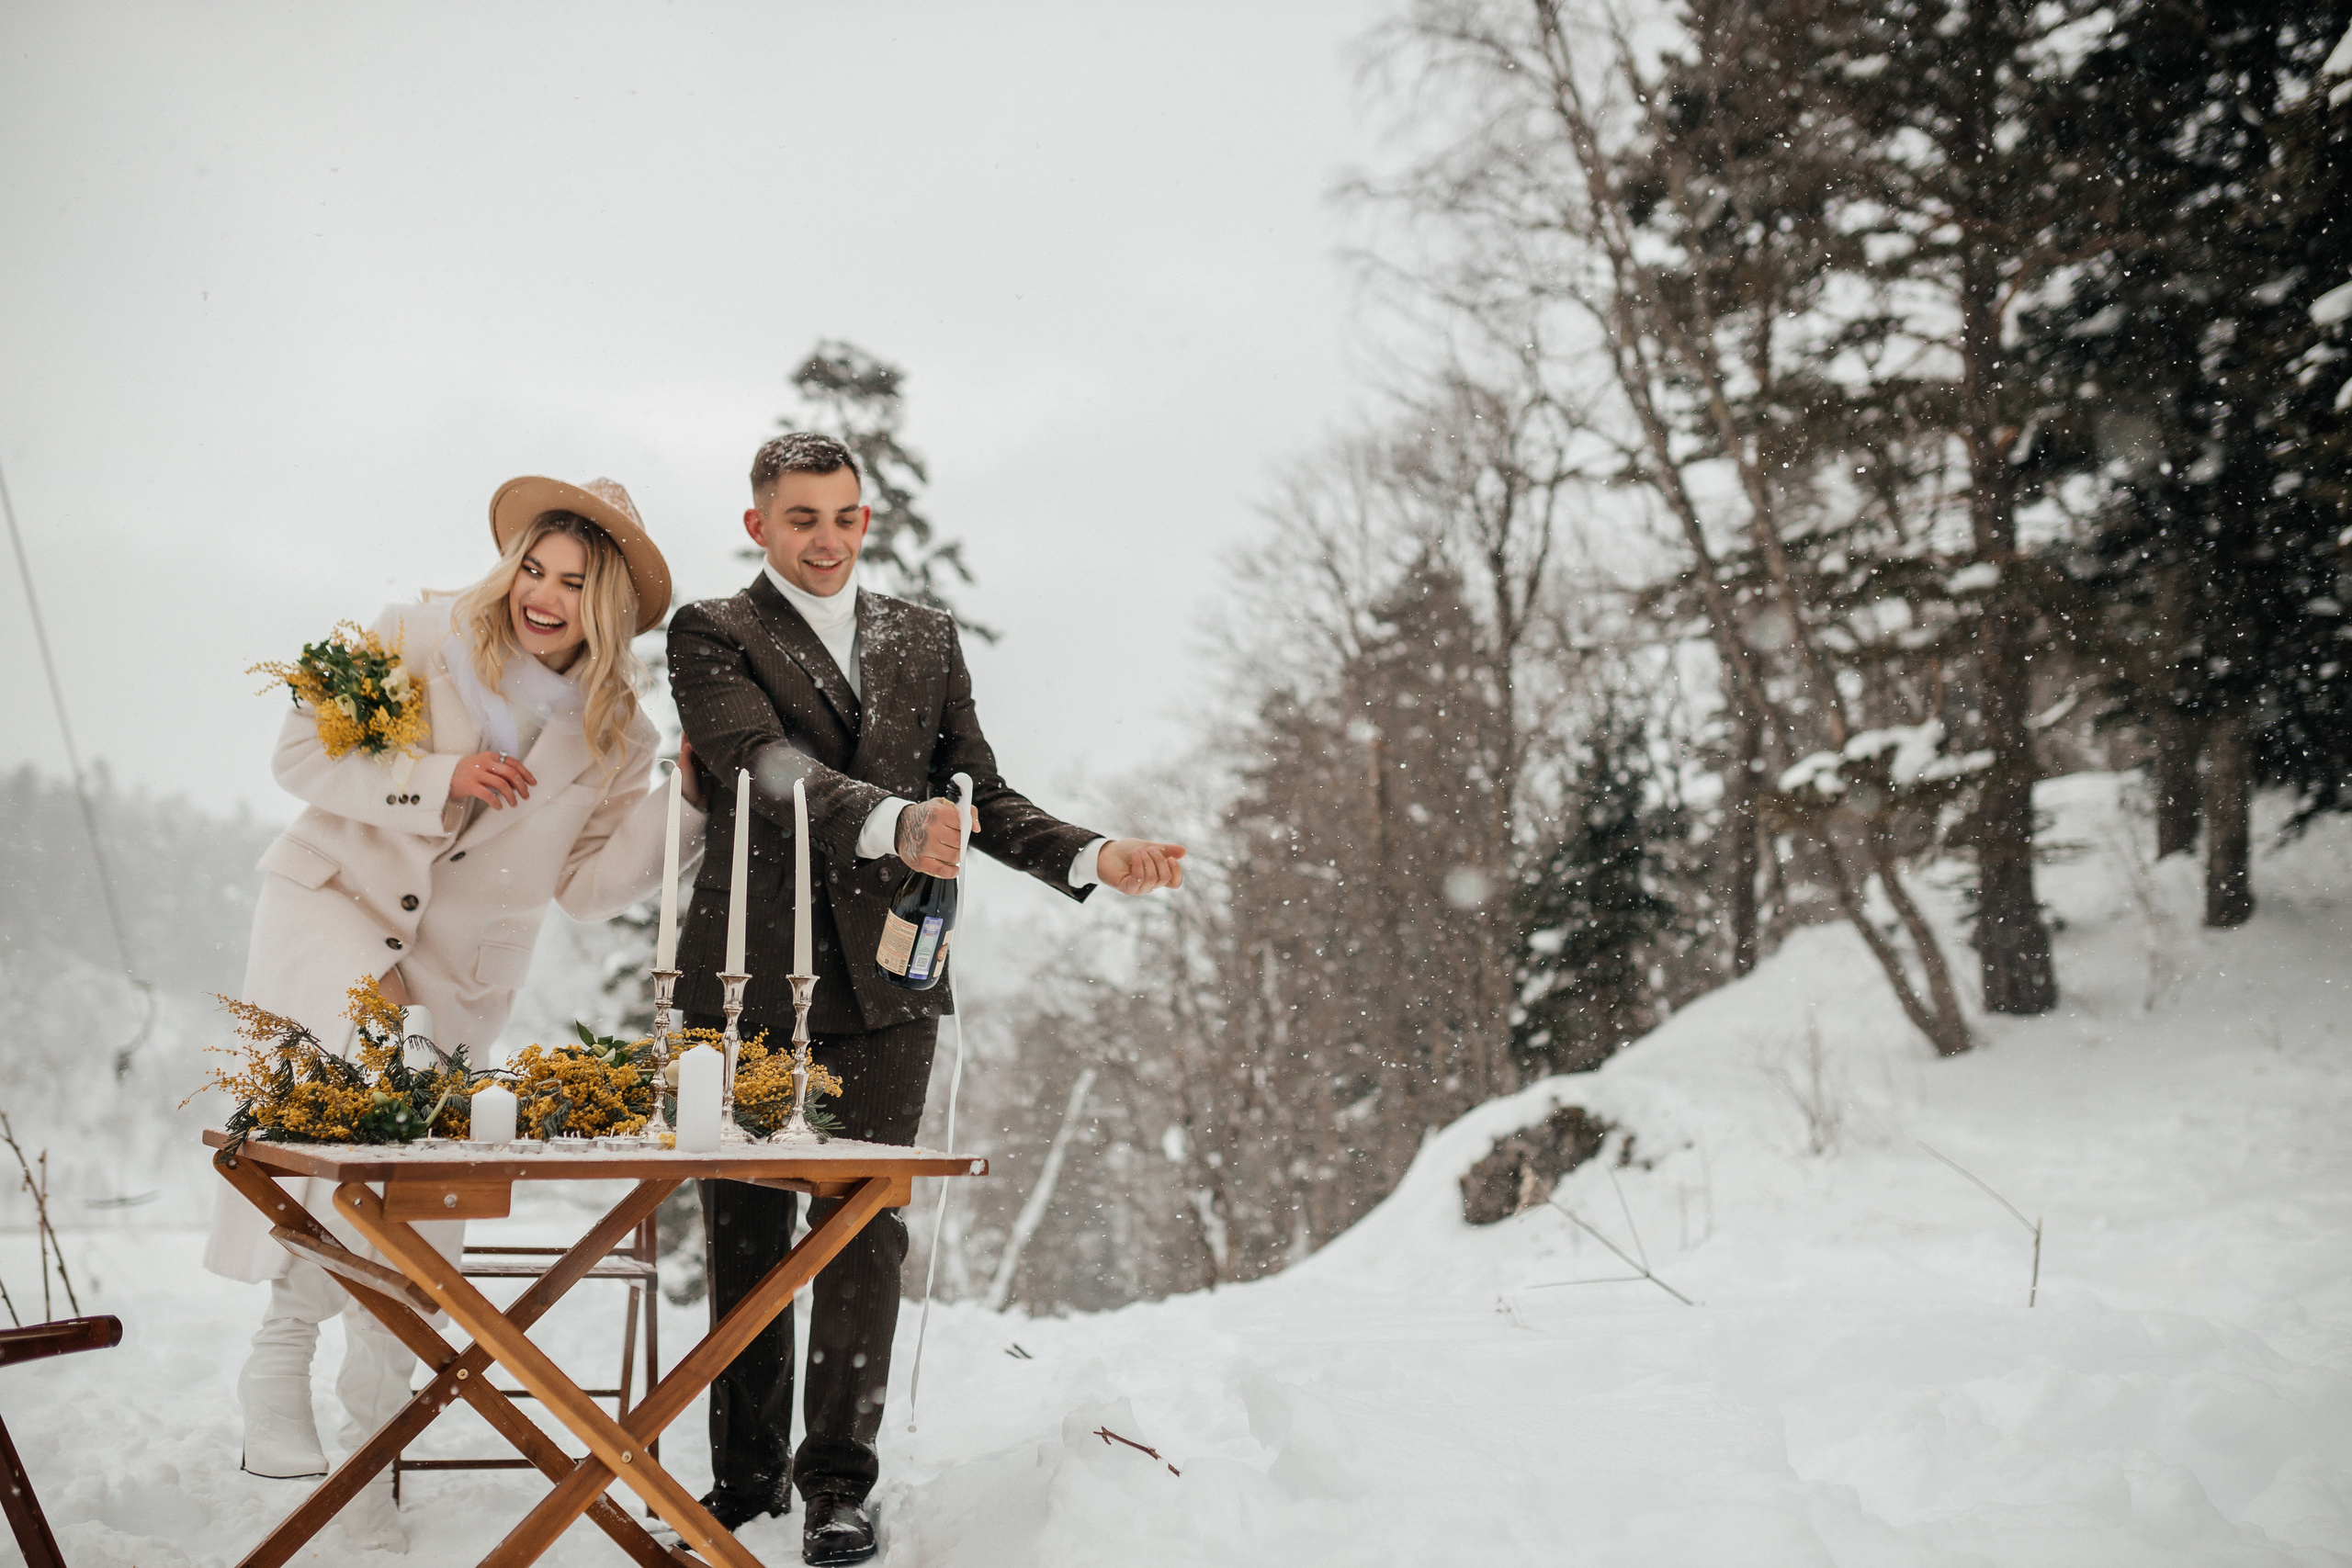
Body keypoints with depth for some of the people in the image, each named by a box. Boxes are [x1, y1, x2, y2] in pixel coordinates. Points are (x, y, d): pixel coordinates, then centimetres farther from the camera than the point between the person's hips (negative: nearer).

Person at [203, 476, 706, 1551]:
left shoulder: (616, 736, -3)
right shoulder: (418, 643, -9)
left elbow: (585, 885, -2)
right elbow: (303, 756, -8)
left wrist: (686, 806, -15)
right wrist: (440, 781, -21)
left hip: (459, 966, 3)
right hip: (330, 901, -2)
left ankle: (372, 1442, 20)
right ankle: (281, 1351, -18)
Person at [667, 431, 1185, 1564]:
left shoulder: (925, 640, 15)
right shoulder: (711, 636, 3)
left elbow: (980, 797, 16)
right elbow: (770, 766, -16)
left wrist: (1095, 859, 0)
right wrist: (892, 822, -33)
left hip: (880, 974, 2)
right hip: (747, 973, -2)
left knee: (864, 1226, -4)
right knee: (744, 1235, 7)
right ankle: (746, 1470, 20)